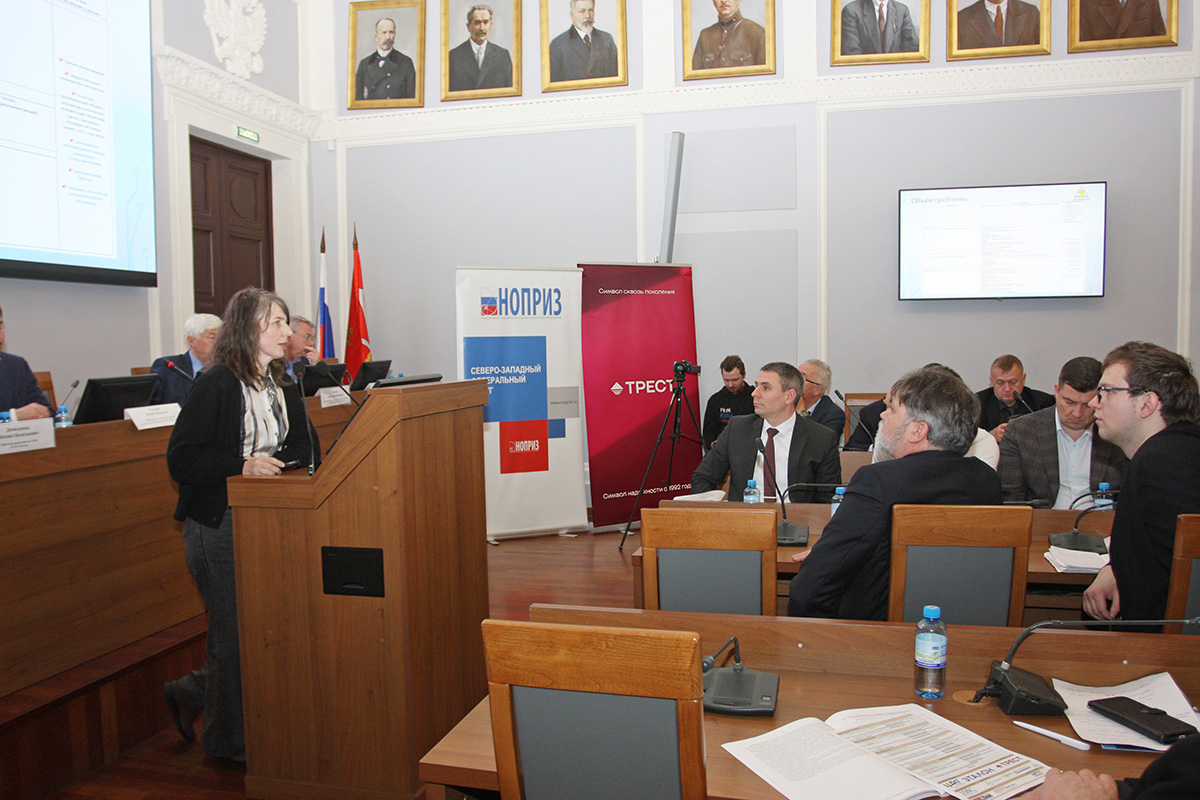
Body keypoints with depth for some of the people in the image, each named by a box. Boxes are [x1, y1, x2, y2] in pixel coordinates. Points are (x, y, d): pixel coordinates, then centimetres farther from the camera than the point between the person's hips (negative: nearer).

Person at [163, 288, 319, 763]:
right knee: (233, 630, 3)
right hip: (219, 523, -7)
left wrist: (278, 462, -9)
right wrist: (243, 465, -25)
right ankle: (226, 741, 23)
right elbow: (181, 459, -15)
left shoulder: (282, 385, 10)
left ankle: (192, 692, 34)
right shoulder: (216, 385, -12)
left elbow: (305, 447, 12)